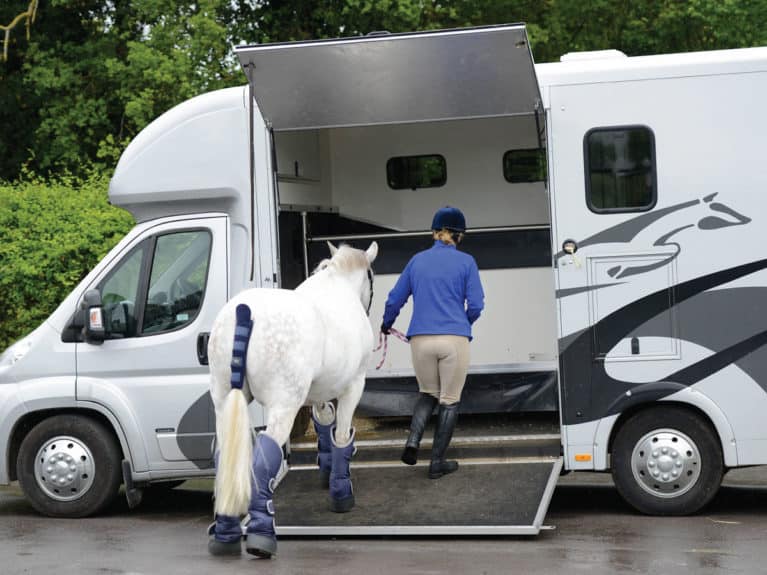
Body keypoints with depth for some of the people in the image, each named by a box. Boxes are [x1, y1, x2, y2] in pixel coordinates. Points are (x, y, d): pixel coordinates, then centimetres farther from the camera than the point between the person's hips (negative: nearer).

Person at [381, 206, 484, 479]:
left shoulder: (418, 260, 9)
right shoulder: (465, 262, 1)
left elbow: (395, 299, 13)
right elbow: (476, 305, -3)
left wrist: (386, 324, 32)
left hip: (421, 340, 3)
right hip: (454, 339, -3)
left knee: (428, 393, 21)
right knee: (449, 400, 10)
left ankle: (413, 441, -3)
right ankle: (437, 462, 10)